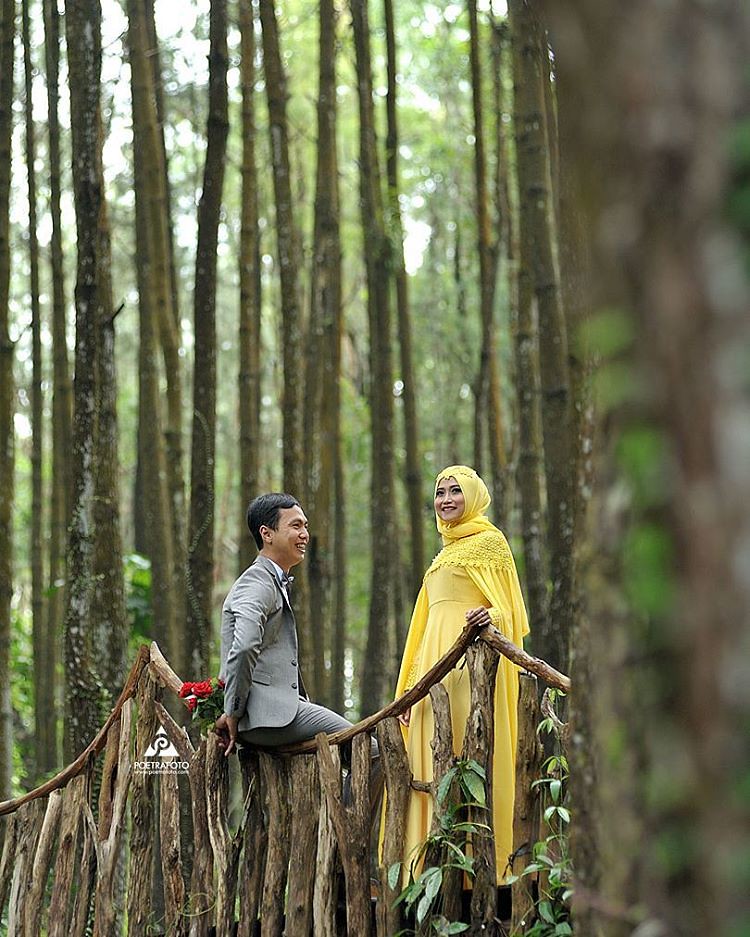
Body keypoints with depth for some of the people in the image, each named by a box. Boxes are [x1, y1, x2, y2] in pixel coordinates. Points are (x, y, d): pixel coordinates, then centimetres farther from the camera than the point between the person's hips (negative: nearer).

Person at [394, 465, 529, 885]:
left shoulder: (488, 541, 2)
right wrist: (412, 686, 20)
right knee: (431, 765, 2)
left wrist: (490, 617, -30)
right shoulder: (447, 550, 26)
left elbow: (507, 607, -7)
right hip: (435, 662, 8)